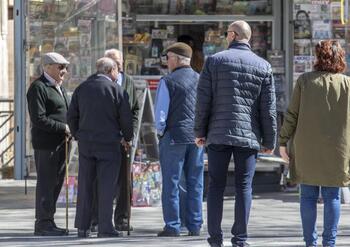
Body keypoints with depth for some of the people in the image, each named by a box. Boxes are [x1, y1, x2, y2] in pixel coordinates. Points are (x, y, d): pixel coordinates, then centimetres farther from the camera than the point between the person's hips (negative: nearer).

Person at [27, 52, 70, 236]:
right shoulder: (38, 88, -11)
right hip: (46, 143, -9)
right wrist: (64, 128, -17)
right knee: (46, 183, -6)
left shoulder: (59, 88, 19)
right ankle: (43, 223, -3)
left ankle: (47, 220, 17)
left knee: (56, 183, 11)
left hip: (60, 143, 9)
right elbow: (39, 119, -18)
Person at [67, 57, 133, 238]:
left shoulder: (81, 88, 8)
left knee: (85, 185, 9)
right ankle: (105, 228, -3)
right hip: (109, 143, -4)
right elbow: (126, 118, -5)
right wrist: (128, 137, 10)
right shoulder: (116, 90, -5)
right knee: (106, 186, -1)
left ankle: (82, 227, 9)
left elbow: (71, 116, 9)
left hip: (85, 143, 4)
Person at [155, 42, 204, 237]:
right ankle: (195, 226, 10)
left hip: (174, 136, -4)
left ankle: (172, 226, 1)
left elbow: (161, 113, -10)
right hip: (197, 137, 5)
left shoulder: (168, 81, -9)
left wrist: (160, 132, 6)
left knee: (171, 184, 2)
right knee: (195, 183, 10)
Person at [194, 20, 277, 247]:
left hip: (218, 134, 0)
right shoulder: (263, 67, 3)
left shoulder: (214, 61, 1)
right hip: (249, 135, 0)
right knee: (244, 187, 3)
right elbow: (268, 109, 2)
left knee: (216, 186, 6)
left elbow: (203, 101, -1)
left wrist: (200, 132, 7)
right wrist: (269, 141, 8)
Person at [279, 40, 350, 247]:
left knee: (308, 195, 7)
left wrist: (283, 142, 5)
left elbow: (292, 114, -2)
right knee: (332, 196, 6)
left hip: (307, 148, 0)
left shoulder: (304, 80, -2)